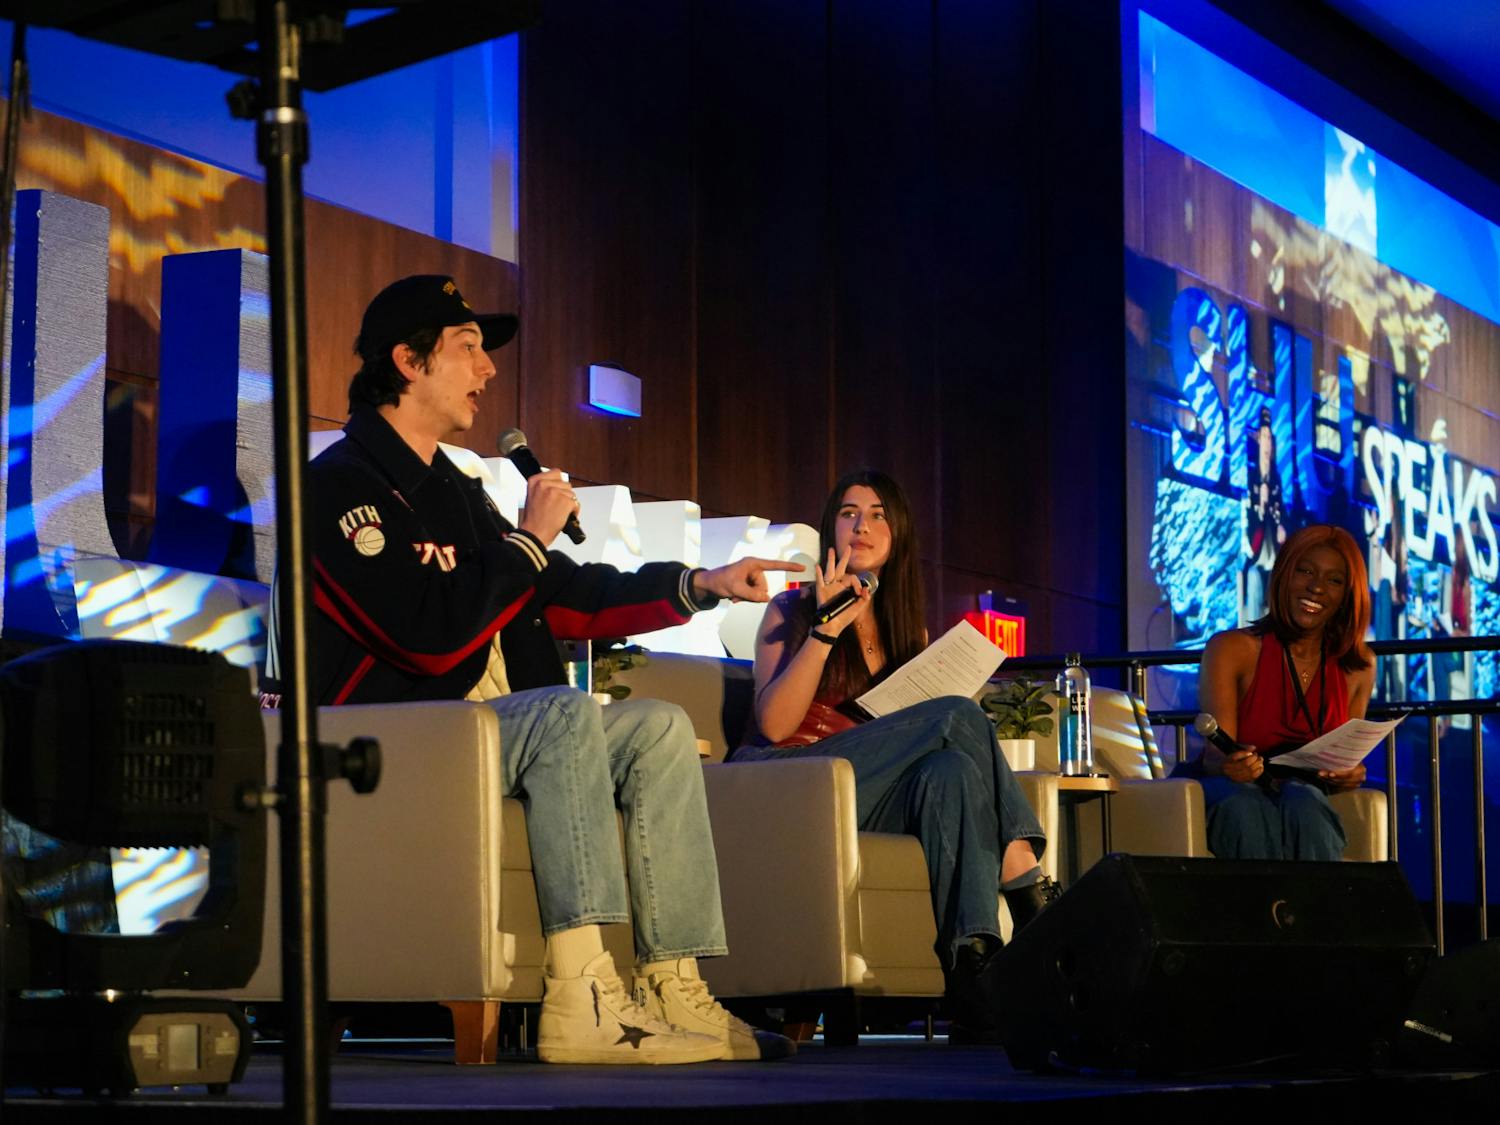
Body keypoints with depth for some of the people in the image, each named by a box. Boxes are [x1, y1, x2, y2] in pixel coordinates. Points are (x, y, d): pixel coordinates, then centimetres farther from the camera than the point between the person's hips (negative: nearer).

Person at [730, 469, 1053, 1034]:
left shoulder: (909, 630, 22)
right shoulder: (793, 609, 8)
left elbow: (912, 738, 19)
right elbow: (774, 725, -7)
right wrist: (826, 630, -13)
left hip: (868, 796, 4)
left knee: (953, 769, -34)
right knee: (957, 717, -25)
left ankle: (970, 959, -49)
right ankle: (1034, 901, -31)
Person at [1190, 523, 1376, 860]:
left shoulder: (1358, 667, 9)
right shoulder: (1231, 650, -4)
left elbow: (1344, 758, 15)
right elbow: (1216, 755, -12)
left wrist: (1349, 775, -11)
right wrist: (1232, 766, -37)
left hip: (1305, 798, 3)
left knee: (1303, 802, -35)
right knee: (1245, 806, -39)